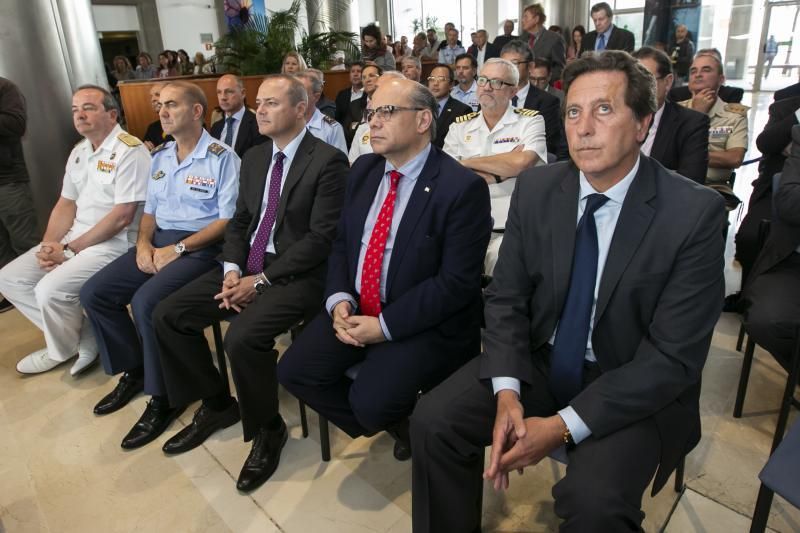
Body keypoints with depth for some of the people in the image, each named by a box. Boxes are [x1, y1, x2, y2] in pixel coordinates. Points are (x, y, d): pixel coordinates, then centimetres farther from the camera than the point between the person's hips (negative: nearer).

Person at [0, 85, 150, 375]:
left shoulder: (129, 151, -15)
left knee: (50, 290, -24)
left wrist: (69, 249, -15)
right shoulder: (78, 152, 12)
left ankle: (64, 349, 7)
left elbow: (122, 217, -20)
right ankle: (81, 334, 7)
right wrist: (48, 246, -3)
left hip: (114, 242, -9)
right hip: (75, 237, 9)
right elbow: (66, 205, 15)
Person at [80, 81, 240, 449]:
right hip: (159, 241, 8)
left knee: (146, 302, -28)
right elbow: (149, 210, 18)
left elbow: (228, 220, -14)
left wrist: (178, 249, -18)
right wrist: (143, 243, -3)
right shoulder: (159, 156, 15)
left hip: (200, 247, -8)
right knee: (93, 293, -4)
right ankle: (134, 370, 15)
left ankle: (164, 397, -9)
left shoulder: (222, 157, -8)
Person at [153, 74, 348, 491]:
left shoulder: (328, 161, -11)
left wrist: (261, 280, -18)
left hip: (297, 273, -8)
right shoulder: (254, 158, 13)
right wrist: (232, 269, -5)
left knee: (242, 336, -31)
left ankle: (268, 430, -2)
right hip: (247, 266, 8)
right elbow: (239, 220, 15)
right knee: (167, 315, -1)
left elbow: (322, 238, -17)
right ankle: (217, 404, 18)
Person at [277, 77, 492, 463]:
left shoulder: (462, 187, -16)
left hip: (423, 323, -6)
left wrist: (385, 326, -20)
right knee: (294, 371, -3)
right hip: (355, 309, 7)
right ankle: (387, 421, 17)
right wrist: (339, 300, -8)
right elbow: (341, 242, 10)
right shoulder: (364, 169, 6)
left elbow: (457, 282, -19)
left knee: (371, 404, -23)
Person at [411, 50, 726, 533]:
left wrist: (565, 426, -22)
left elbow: (673, 356, -16)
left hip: (636, 389, -3)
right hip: (538, 359, 4)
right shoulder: (535, 189, -5)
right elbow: (506, 298, -1)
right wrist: (507, 392, -17)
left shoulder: (695, 212, -16)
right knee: (433, 420, -12)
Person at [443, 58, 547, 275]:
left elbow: (521, 162, -15)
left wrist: (468, 162, -4)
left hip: (510, 231, -1)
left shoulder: (531, 121, 4)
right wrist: (504, 170, -5)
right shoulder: (460, 127, 12)